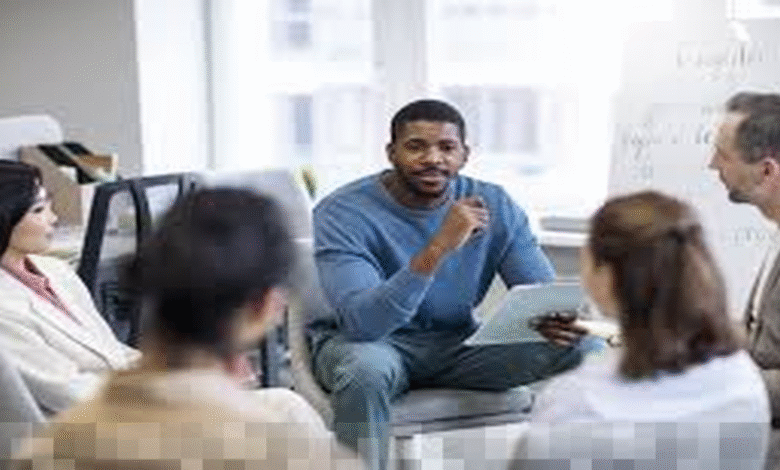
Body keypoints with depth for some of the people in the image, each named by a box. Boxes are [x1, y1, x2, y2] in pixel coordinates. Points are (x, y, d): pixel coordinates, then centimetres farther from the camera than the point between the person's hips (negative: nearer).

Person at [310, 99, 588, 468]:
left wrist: (561, 320, -32)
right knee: (367, 367, -40)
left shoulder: (494, 205, -7)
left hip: (458, 342, 4)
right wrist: (439, 247, -44)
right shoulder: (343, 212, -21)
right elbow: (363, 323, -34)